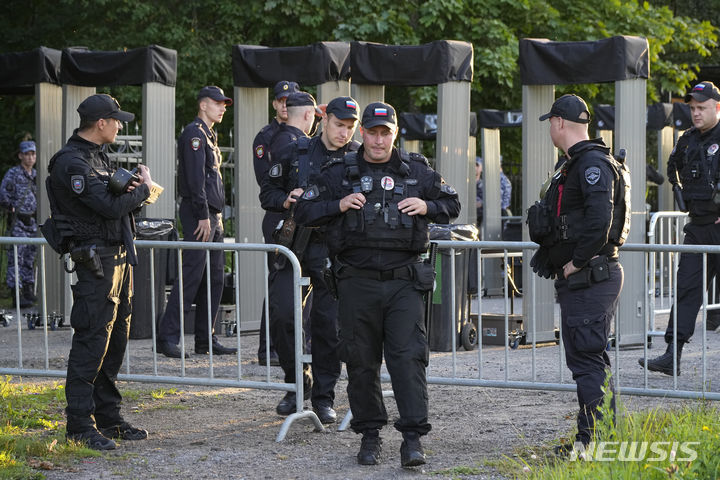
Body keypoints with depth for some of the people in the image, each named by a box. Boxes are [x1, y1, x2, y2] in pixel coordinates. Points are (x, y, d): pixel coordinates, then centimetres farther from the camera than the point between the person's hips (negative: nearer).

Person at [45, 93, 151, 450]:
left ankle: (108, 417, 20)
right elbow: (110, 206, -23)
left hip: (120, 258, 10)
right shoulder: (72, 162, -16)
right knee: (91, 341, -9)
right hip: (96, 258, -10)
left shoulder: (98, 156, 17)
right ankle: (80, 424, -5)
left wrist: (131, 192, -2)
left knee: (115, 341, 13)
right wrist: (144, 187, -6)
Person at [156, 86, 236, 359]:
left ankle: (206, 339, 12)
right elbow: (195, 178, -17)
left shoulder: (209, 136, 21)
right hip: (199, 215, -10)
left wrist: (216, 216, 17)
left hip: (213, 216, 10)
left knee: (215, 277, 9)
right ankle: (167, 338, -12)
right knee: (191, 276, -12)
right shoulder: (194, 133, -9)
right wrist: (203, 216, -21)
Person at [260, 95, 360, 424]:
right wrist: (286, 201, -6)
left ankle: (323, 397, 10)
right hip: (295, 245, 1)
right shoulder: (295, 153, 7)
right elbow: (268, 193, 14)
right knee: (286, 316, -4)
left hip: (333, 250, -1)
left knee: (328, 324, -1)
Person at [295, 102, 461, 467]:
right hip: (357, 282, 1)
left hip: (404, 282, 0)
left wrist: (426, 207, -3)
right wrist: (339, 205, -9)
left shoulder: (417, 171, 8)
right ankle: (370, 434, 18)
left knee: (408, 356, -9)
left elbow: (452, 204, 18)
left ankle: (413, 438, -7)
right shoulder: (339, 173, 6)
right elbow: (304, 211, 7)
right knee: (361, 361, 6)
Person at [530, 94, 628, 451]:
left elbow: (599, 219, -28)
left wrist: (577, 262, -20)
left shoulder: (593, 164, -16)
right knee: (587, 357, 14)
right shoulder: (572, 164, 18)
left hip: (590, 276, -11)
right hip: (577, 278, 11)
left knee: (587, 358, -10)